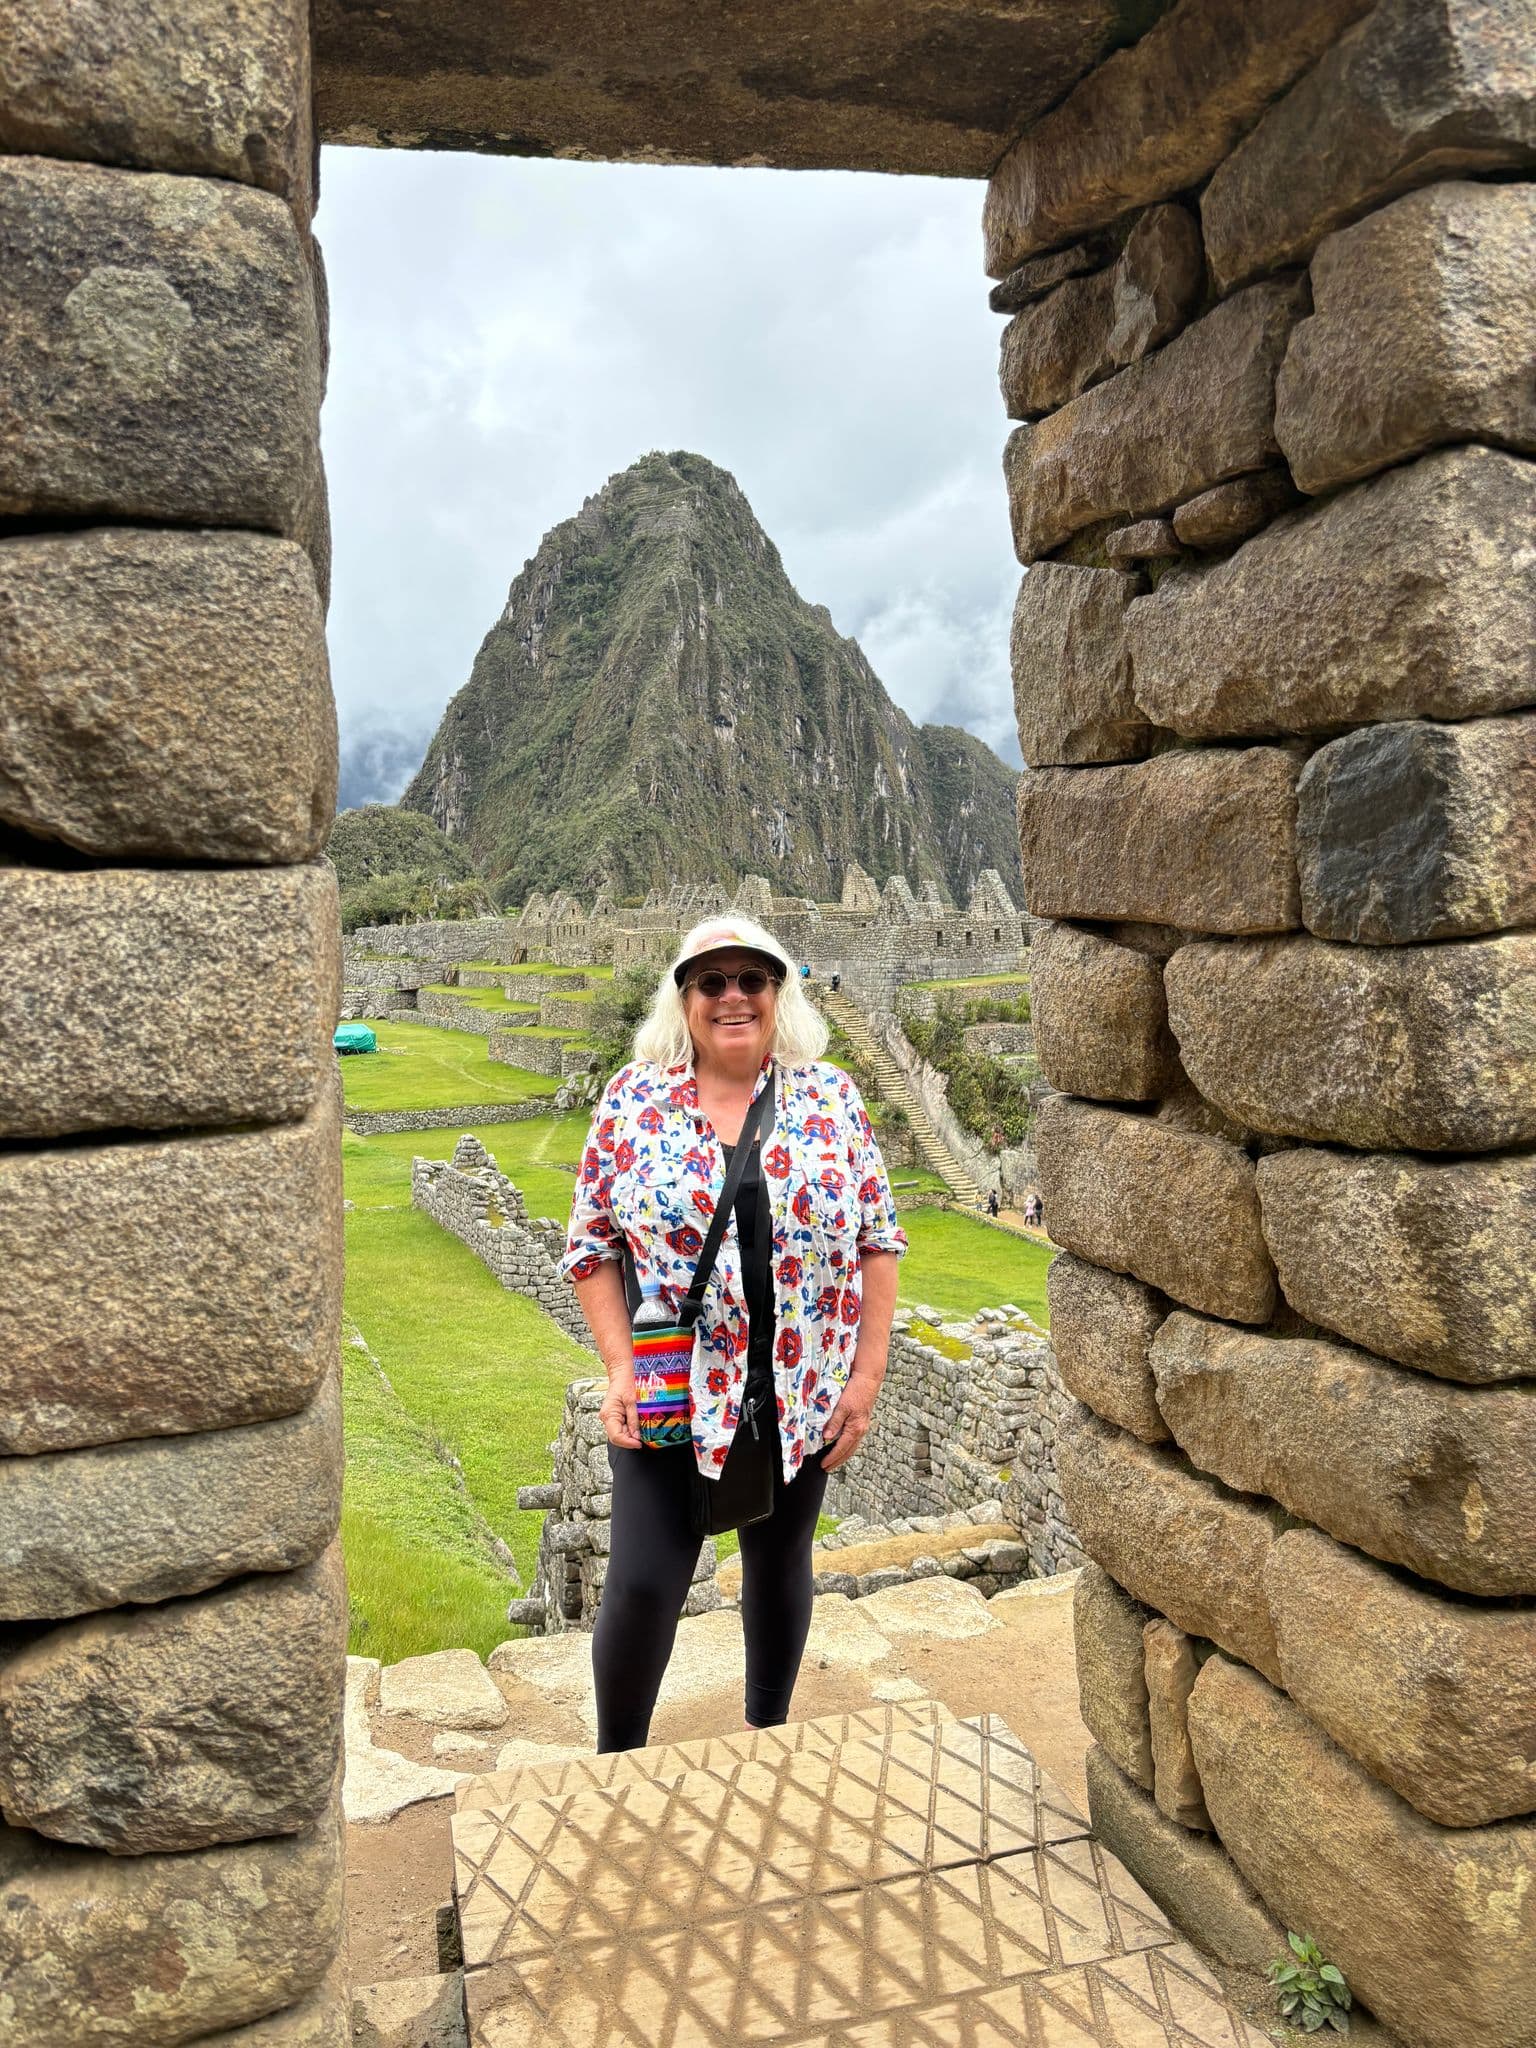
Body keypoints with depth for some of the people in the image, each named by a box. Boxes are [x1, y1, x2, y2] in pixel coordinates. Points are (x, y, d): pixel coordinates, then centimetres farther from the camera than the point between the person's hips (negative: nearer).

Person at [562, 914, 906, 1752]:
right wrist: (619, 1369, -10)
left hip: (799, 1397, 2)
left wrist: (866, 1375, -4)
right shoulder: (632, 1100, -4)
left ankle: (767, 1732, 44)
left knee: (780, 1570, 18)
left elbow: (877, 1241, 1)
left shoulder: (831, 1097, -2)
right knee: (641, 1585, 0)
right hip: (669, 1395, -1)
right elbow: (592, 1245, -1)